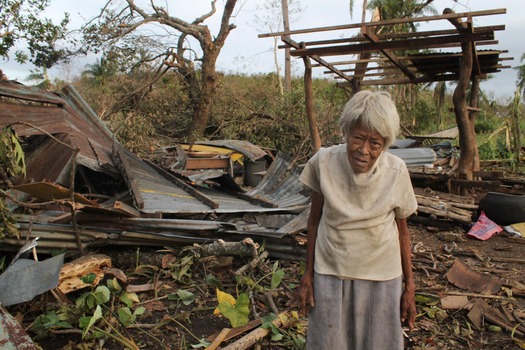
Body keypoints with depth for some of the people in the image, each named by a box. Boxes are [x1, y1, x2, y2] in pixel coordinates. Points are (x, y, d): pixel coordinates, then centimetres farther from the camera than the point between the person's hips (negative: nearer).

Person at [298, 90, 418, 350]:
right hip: (330, 274, 0)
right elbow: (315, 218, -4)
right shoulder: (323, 162, -16)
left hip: (381, 278, 0)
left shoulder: (396, 172, -15)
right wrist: (308, 274, 0)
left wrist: (409, 285, 3)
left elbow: (401, 230, -3)